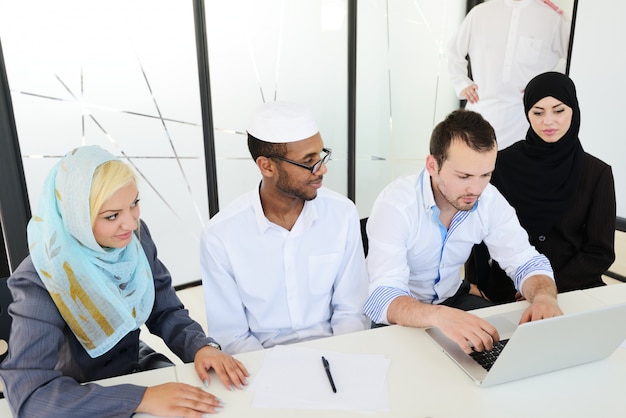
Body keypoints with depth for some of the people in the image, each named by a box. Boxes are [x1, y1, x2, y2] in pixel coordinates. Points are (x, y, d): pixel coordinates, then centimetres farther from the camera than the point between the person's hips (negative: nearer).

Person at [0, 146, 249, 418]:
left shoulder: (136, 238, -10)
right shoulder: (41, 280, -24)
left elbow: (166, 312, -3)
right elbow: (28, 394, -30)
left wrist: (202, 346, -22)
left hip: (137, 368, 4)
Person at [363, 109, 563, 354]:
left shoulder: (489, 200, -12)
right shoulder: (395, 205, -28)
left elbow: (527, 262, -8)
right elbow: (382, 298, -37)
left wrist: (544, 296, -32)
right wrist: (439, 315, -57)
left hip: (453, 299, 5)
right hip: (404, 317, -4)